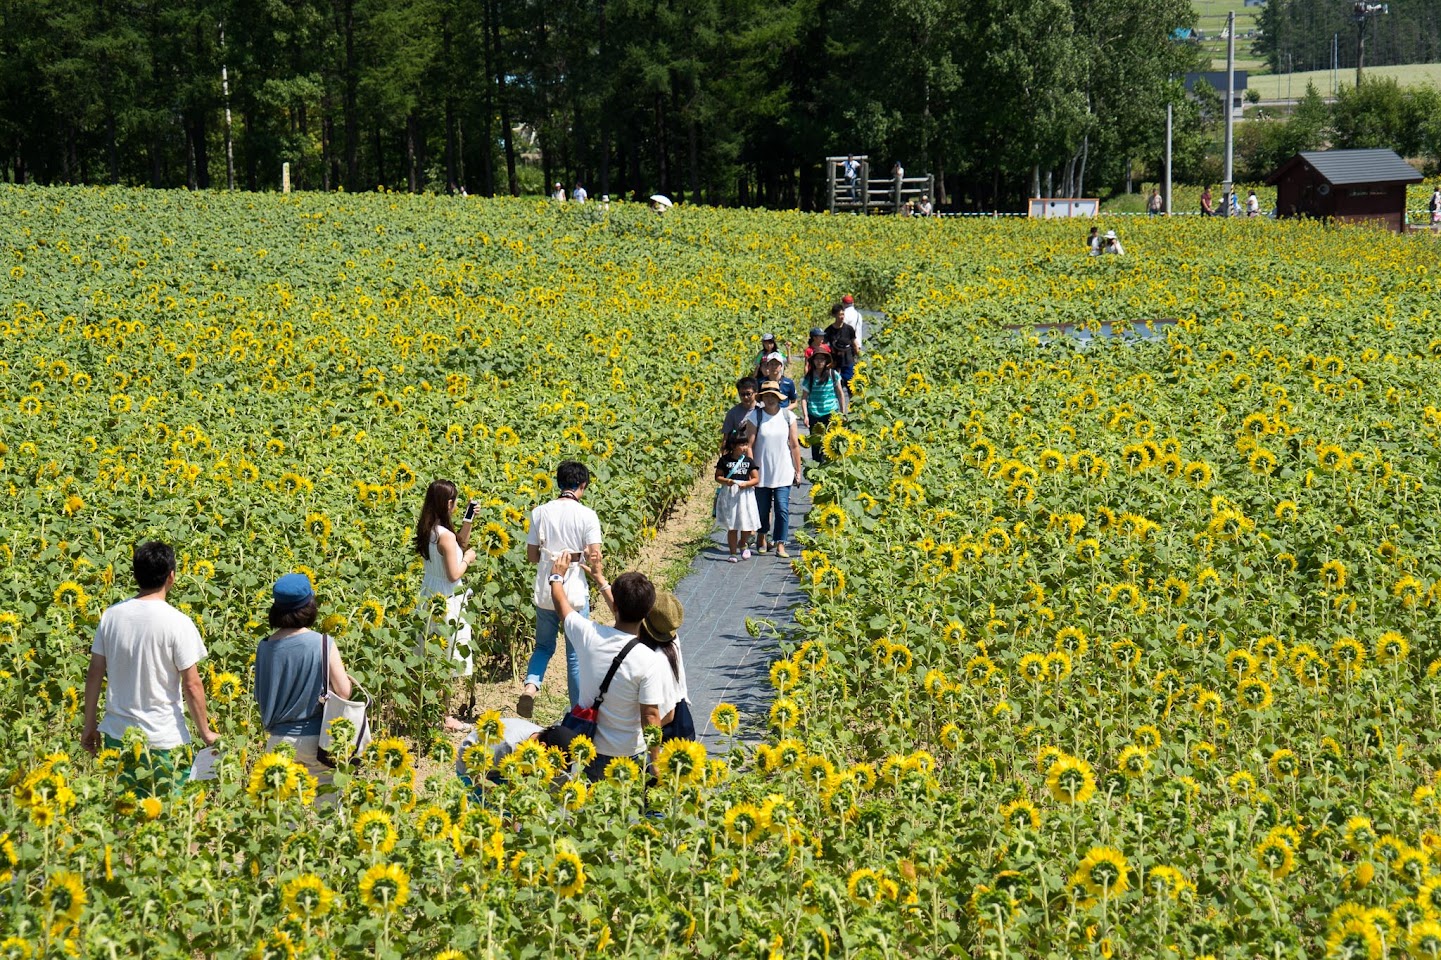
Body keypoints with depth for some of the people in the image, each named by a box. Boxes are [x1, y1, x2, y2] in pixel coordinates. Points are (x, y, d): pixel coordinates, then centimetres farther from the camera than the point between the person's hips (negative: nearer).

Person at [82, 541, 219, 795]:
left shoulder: (111, 616, 1)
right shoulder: (178, 623, -12)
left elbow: (94, 675, 5)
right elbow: (192, 685, -11)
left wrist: (89, 726, 15)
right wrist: (206, 732, 1)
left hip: (117, 735, 4)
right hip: (164, 740, -4)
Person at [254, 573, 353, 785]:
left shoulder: (265, 647, -3)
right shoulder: (324, 644, -13)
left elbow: (260, 696, 7)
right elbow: (344, 692, -14)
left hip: (279, 738, 3)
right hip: (316, 738, -3)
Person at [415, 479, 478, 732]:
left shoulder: (427, 530, 4)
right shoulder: (445, 535, -23)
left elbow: (459, 545, 17)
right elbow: (454, 574, -22)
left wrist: (467, 521, 7)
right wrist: (468, 559, -6)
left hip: (429, 596, 9)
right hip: (447, 602, -9)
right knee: (446, 661, 1)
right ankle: (444, 717, 8)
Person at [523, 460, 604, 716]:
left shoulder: (540, 513, -2)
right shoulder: (587, 515, -11)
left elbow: (531, 556, 2)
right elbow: (595, 557, -14)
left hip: (545, 594, 2)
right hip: (576, 595, -2)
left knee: (544, 646, 21)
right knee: (576, 655, 11)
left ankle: (530, 685, -5)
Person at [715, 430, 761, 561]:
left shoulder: (748, 461, 2)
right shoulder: (725, 460, -1)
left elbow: (756, 479, 2)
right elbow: (717, 477, 3)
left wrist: (746, 484, -16)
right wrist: (725, 481, -17)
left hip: (745, 494, 1)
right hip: (729, 495, -1)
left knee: (747, 525, -2)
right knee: (732, 527, 3)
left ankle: (743, 544, 28)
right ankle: (733, 553, 12)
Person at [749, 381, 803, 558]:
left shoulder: (788, 416, 0)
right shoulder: (756, 416, -4)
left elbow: (795, 445, 5)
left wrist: (798, 471, 5)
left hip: (783, 473, 0)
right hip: (762, 473, 0)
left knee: (782, 509, -8)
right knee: (762, 508, 11)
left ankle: (780, 546, -5)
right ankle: (761, 538, 33)